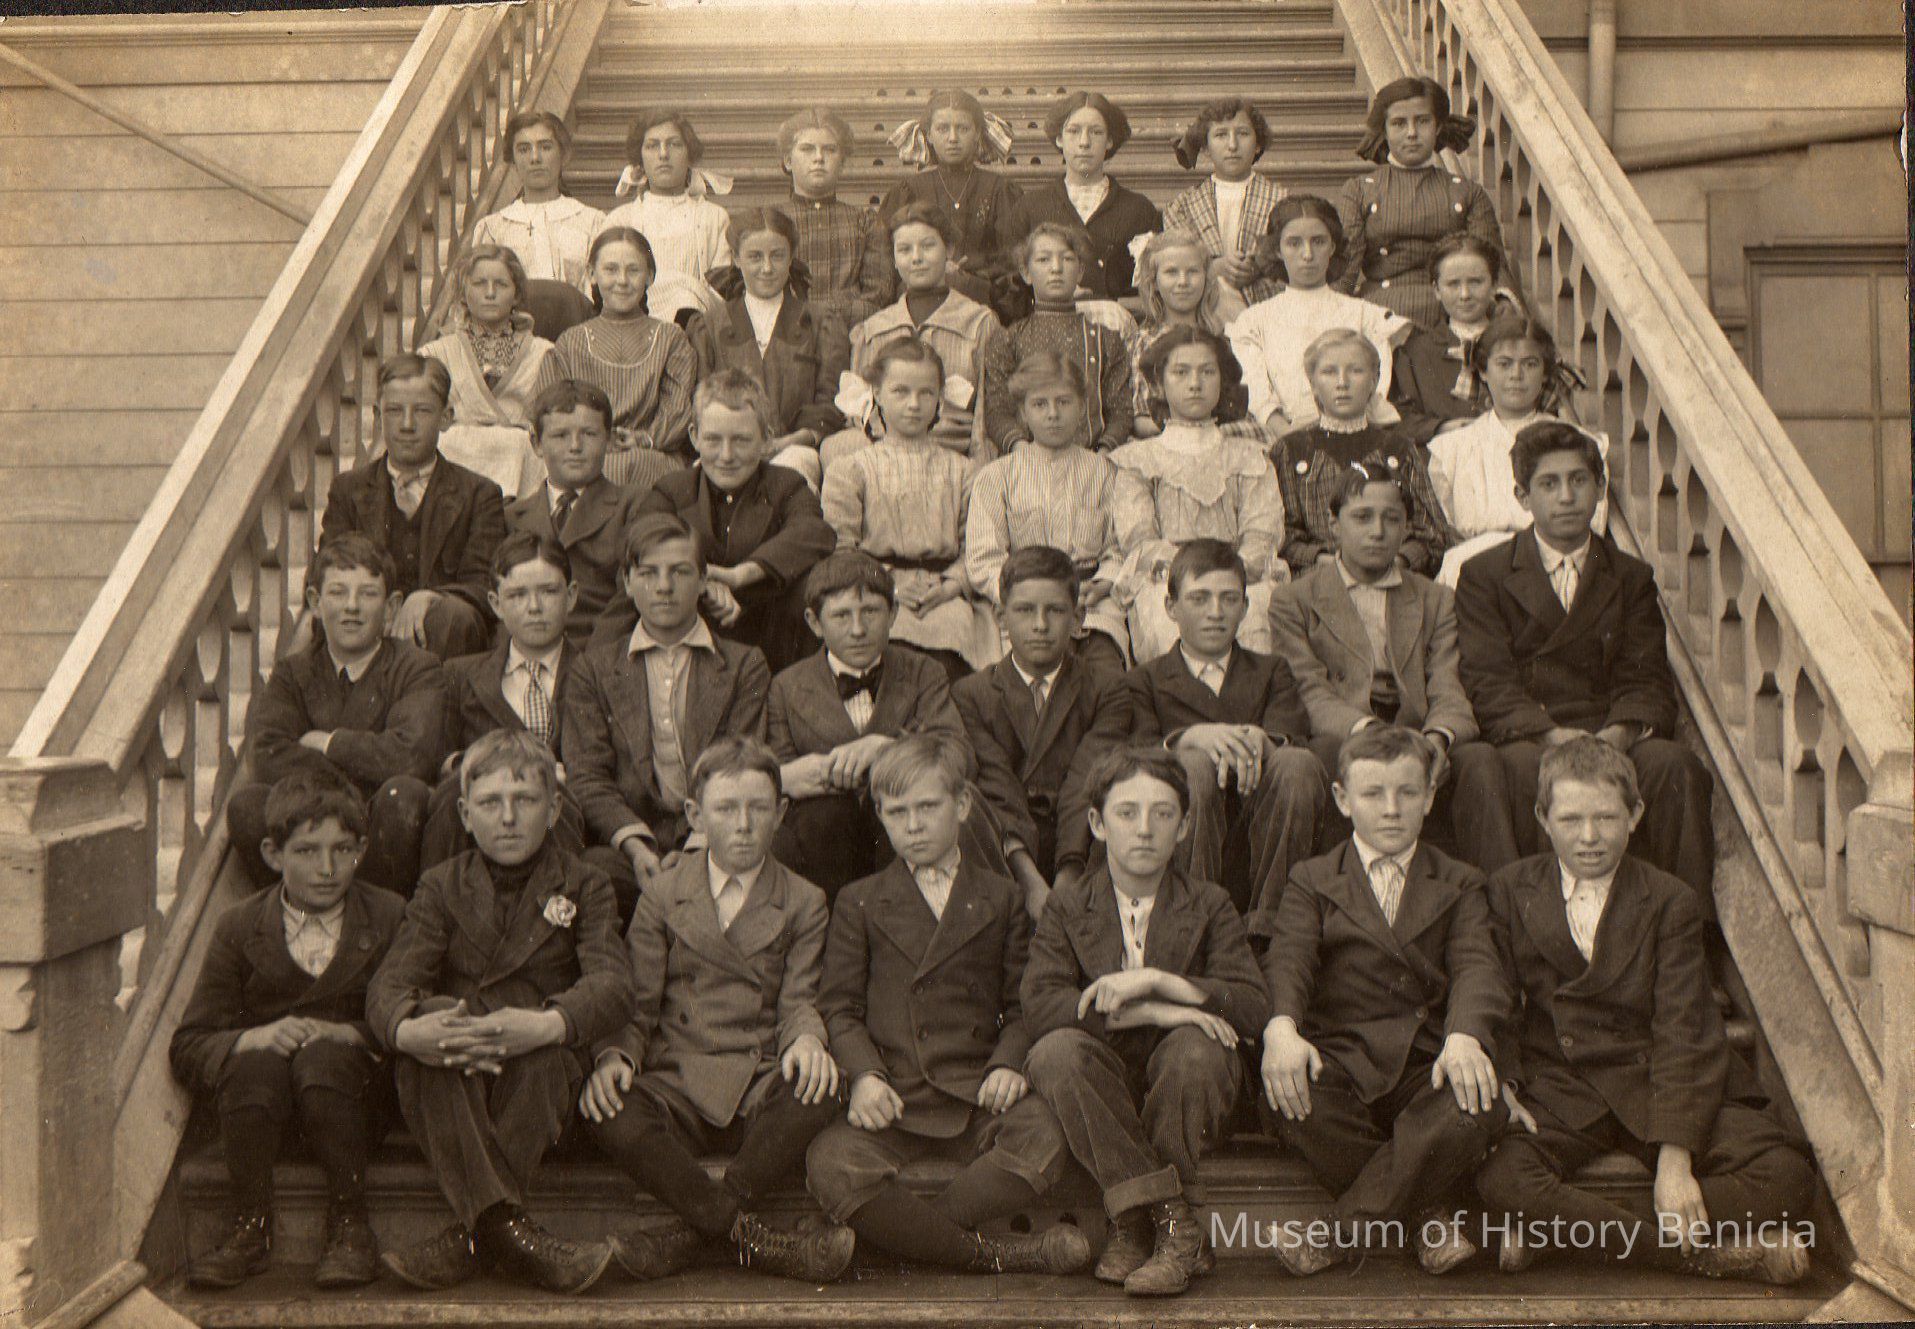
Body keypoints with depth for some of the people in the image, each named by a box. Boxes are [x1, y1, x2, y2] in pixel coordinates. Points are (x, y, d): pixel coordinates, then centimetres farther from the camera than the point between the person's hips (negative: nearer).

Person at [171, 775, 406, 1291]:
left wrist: (350, 1035, -19)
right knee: (257, 1062, -32)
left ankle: (350, 1225, -20)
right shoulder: (238, 928, 9)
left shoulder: (392, 917, 7)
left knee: (322, 1056, -33)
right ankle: (251, 1229, -18)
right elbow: (189, 1046, 2)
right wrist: (256, 1038, -18)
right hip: (259, 1110, 1)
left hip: (354, 1084, -1)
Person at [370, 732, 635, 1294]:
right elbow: (388, 984, -3)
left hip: (543, 1079, -1)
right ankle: (507, 1227, -43)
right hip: (447, 1081, 1)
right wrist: (408, 1030, -30)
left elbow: (612, 985, -10)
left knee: (542, 1049, -34)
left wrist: (545, 1025, -33)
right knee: (433, 1011, -31)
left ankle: (469, 1235, -36)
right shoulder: (442, 887, 13)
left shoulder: (584, 886, 8)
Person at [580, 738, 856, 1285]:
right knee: (609, 1114, -32)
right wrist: (614, 1056, -15)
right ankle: (751, 1236, -31)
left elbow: (799, 1000, 3)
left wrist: (807, 1039, -22)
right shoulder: (661, 896, 14)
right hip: (676, 1084, 0)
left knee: (821, 1090, -34)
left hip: (761, 1086, 0)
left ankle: (690, 1232, -24)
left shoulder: (804, 902, 12)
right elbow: (637, 1006, 8)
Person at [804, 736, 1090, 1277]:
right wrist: (865, 1075, -10)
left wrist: (1007, 1063, -6)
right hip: (891, 1101, 0)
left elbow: (1021, 1008, 16)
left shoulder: (1000, 899, 20)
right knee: (831, 1166, -34)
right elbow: (840, 1008, 9)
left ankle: (896, 1232, -24)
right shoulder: (859, 902, 18)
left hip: (976, 1096, 1)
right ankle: (1000, 1255, -26)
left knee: (1045, 1140, -34)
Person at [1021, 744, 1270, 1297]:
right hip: (1102, 1092, 1)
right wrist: (1152, 1013, -22)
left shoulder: (1209, 906, 6)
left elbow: (1253, 1008, -8)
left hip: (1183, 1101, 0)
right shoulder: (1066, 907, 6)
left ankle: (1136, 1222, -17)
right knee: (1056, 1050, -30)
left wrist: (1156, 982, -19)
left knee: (1196, 1048, -32)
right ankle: (1175, 1226, -28)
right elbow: (1041, 1005, -13)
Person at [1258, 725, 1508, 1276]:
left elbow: (1477, 967, -2)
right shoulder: (1311, 881, 16)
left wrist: (1465, 1035, -26)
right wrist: (1281, 1027, -28)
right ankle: (1427, 1216, -12)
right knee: (1290, 1097, -34)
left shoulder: (1460, 885, 18)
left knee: (1479, 1105, -33)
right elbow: (1288, 960, -4)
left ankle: (1341, 1231, -15)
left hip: (1427, 1066, 1)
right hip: (1339, 1059, -1)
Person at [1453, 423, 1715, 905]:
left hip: (1613, 740, 2)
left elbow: (1647, 681, 9)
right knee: (1526, 767, -37)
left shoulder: (1632, 579, 21)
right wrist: (1551, 734, -20)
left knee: (1675, 763, -29)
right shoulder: (1482, 576, 13)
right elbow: (1488, 683, -1)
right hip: (1525, 739, -2)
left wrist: (1621, 731, -15)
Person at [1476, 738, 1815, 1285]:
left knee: (1788, 1177, -23)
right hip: (1558, 1090, -1)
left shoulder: (1669, 902, 3)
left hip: (1653, 1089, 1)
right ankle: (1711, 1253, -20)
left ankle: (1555, 1226, -22)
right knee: (1499, 1178, -32)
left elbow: (1684, 1034, -5)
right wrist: (1498, 1082, -15)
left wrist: (1674, 1158, -16)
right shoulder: (1509, 891, 7)